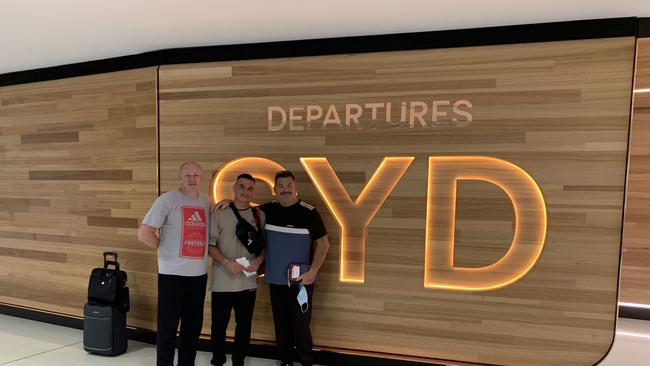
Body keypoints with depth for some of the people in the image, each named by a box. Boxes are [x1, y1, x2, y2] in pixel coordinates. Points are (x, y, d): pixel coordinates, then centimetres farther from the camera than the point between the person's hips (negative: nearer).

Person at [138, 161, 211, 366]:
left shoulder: (206, 201, 8)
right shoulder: (168, 200, -9)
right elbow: (144, 234, -11)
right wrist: (168, 250, -4)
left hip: (199, 273, 6)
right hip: (173, 273, -5)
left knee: (194, 326, 16)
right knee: (168, 327, 6)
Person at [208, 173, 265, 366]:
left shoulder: (259, 215, 3)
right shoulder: (219, 213, -4)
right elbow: (210, 245, -5)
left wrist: (259, 260, -10)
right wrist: (226, 262, -18)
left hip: (248, 282, 2)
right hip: (222, 281, -2)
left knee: (244, 325, 14)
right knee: (219, 324, 10)